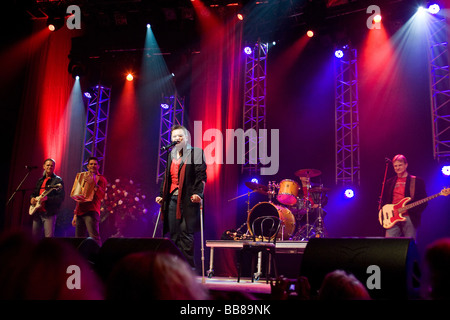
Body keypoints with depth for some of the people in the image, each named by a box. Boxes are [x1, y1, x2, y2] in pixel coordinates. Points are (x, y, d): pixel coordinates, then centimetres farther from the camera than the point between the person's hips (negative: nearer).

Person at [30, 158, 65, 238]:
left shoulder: (58, 180, -3)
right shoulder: (40, 180, 19)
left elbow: (61, 197, -13)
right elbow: (34, 193, 30)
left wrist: (47, 198, -24)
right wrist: (32, 198, 7)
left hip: (49, 213, -7)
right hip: (37, 212, 7)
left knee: (49, 237, -11)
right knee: (34, 236, 10)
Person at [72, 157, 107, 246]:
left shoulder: (100, 179, 6)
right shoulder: (84, 178, 26)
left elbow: (101, 196, -9)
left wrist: (94, 183, -21)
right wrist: (75, 214, 22)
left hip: (91, 212, -7)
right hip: (80, 213, 7)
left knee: (94, 238, -19)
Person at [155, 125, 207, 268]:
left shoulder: (196, 153, 2)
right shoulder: (170, 155, 20)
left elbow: (201, 176, -6)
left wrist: (197, 193, -19)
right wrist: (161, 195, 14)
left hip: (188, 199, -5)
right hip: (172, 198, 6)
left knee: (186, 233, -9)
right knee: (174, 234, 3)